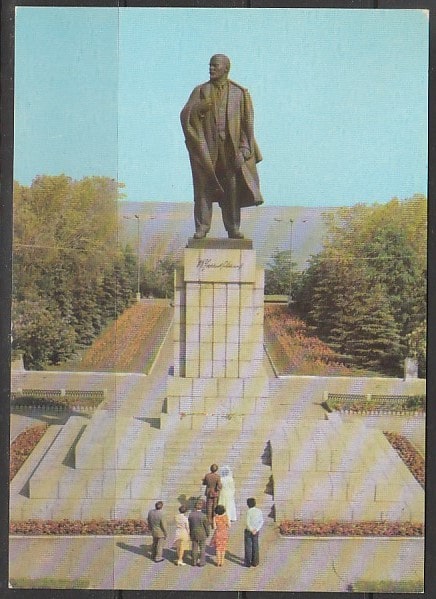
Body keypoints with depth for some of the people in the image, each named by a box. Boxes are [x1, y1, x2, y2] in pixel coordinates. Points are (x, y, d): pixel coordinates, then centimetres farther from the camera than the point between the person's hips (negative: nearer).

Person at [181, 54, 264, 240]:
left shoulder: (239, 93, 7)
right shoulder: (200, 91, 10)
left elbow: (247, 123, 4)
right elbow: (184, 115, -1)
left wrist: (244, 149, -6)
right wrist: (199, 108, -21)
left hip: (231, 149, 0)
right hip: (206, 147, 0)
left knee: (232, 189, 2)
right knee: (204, 188, -3)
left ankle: (233, 228, 8)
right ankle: (201, 228, 0)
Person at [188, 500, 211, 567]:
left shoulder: (191, 514, -9)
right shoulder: (203, 516, -20)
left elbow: (189, 524, 0)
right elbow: (207, 525, -12)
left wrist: (190, 533, 12)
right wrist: (207, 533, 4)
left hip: (193, 533, 3)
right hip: (202, 534, -3)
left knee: (195, 548, 14)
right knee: (202, 548, 9)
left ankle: (194, 562, 20)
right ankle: (201, 562, 12)